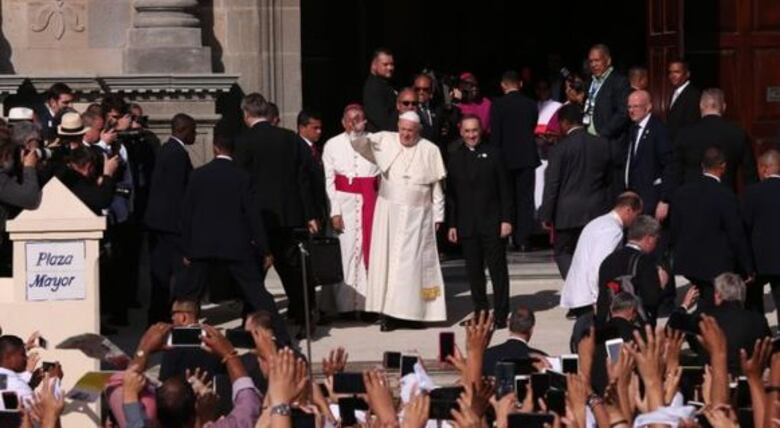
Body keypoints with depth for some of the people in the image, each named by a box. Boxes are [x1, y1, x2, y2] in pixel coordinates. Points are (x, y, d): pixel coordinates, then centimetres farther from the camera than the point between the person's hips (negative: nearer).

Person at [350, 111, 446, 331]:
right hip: (389, 212, 1)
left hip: (417, 216, -1)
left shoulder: (430, 151, 0)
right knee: (387, 260, 0)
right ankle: (389, 312, 1)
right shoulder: (385, 141, 2)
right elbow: (360, 144, -5)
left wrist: (438, 216, 3)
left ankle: (411, 311, 3)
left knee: (412, 262, -1)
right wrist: (358, 132, -27)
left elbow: (437, 187, 4)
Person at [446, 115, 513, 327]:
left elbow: (505, 189, 1)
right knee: (474, 272, 4)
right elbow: (451, 195, 10)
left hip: (492, 223, -2)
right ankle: (480, 312, 12)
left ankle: (500, 315, 4)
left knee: (498, 269, -1)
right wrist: (451, 224, 4)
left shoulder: (493, 154, 3)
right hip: (467, 226, 2)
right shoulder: (455, 159, 9)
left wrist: (506, 219, -5)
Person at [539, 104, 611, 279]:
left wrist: (546, 215, -5)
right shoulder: (602, 144, 2)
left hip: (568, 213, -4)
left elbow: (552, 184, -10)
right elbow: (608, 178, 10)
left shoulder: (560, 148, -11)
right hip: (597, 211, 4)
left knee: (562, 252, 8)